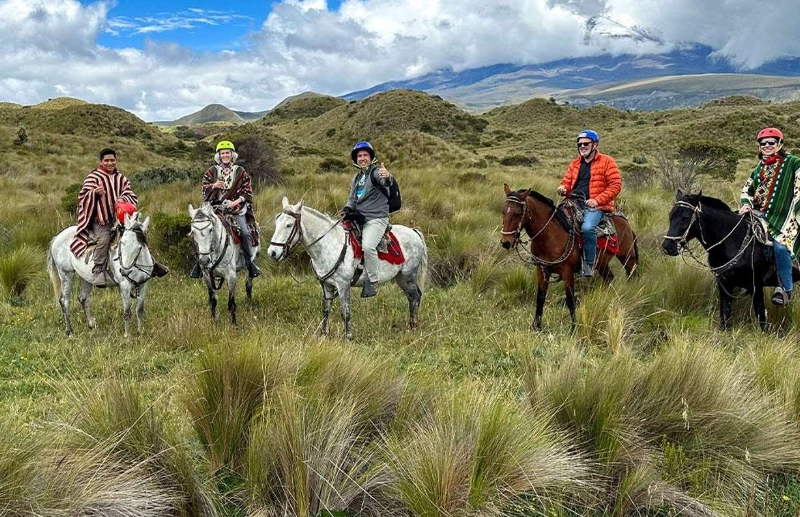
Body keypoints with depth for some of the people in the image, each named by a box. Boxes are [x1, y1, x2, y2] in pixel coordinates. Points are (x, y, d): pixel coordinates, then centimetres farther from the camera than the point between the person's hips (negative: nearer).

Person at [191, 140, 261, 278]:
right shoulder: (212, 171, 9)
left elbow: (247, 191, 4)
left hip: (236, 207, -1)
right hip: (216, 207, 1)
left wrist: (237, 201, -11)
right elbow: (204, 188, 8)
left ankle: (250, 262, -5)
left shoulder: (241, 172, 7)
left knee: (245, 232, -18)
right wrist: (214, 186, -13)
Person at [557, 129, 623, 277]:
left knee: (587, 228, -32)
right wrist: (563, 188, -5)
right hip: (574, 203, 6)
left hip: (595, 205, -6)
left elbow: (616, 185, -5)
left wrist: (597, 200, -16)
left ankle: (589, 264, -20)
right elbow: (567, 181, 22)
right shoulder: (575, 164, 19)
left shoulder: (606, 162, 1)